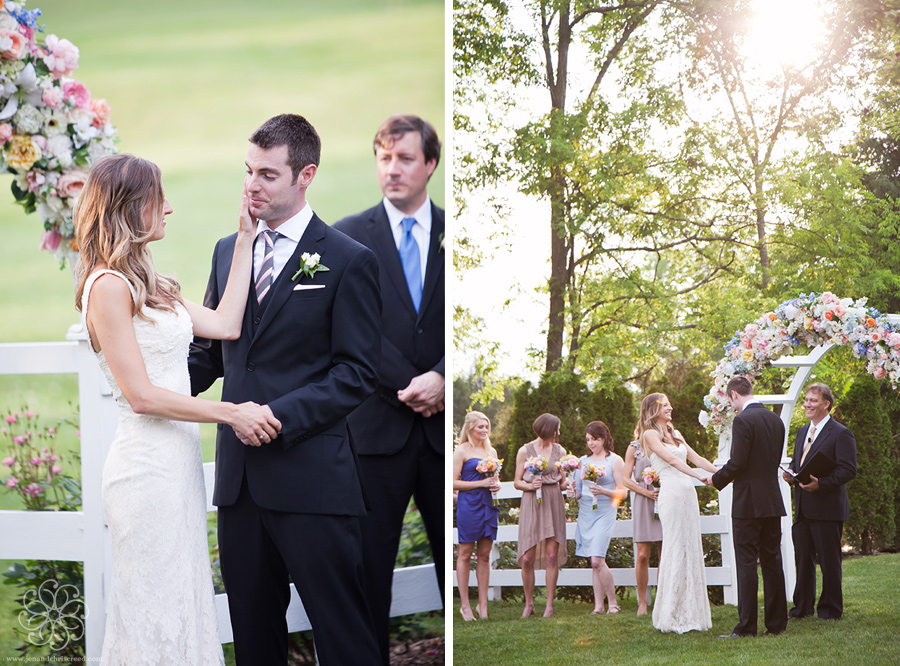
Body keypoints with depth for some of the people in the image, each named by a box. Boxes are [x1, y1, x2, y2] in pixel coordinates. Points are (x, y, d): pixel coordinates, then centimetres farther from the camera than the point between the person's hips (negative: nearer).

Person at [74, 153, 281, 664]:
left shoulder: (151, 286, 14)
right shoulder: (109, 286, -14)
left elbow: (225, 325, 10)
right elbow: (142, 395, -17)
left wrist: (245, 239, 13)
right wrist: (232, 413, -14)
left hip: (179, 459, 9)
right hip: (147, 465, -9)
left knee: (185, 599, 12)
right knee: (156, 608, -1)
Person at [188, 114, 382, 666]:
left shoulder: (349, 261, -5)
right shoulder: (228, 251, 14)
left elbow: (358, 372, -8)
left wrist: (281, 416, -18)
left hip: (312, 476, -6)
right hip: (240, 475, 6)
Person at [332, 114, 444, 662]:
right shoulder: (350, 236, 3)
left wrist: (441, 379, -16)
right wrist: (411, 385, -13)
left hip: (444, 426, 2)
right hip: (380, 426, -2)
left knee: (455, 555, 8)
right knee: (370, 561, 3)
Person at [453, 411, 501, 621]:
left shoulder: (492, 451, 15)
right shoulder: (462, 451, -4)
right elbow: (453, 482, -9)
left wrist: (497, 484, 1)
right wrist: (481, 483, -15)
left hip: (488, 505, 6)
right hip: (468, 505, -6)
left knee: (484, 555, 6)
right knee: (465, 554, -1)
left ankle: (483, 604, 11)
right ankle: (464, 605, 3)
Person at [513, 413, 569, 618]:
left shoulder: (559, 451, 9)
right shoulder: (525, 451, 2)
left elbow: (564, 480, 12)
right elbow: (517, 482, 4)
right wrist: (530, 486, -16)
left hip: (553, 503, 2)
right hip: (531, 503, -2)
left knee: (552, 556, -5)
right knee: (527, 558, -6)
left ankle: (550, 604, 1)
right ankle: (529, 603, 9)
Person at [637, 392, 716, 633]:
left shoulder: (675, 434, 22)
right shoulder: (650, 435, -2)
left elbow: (696, 458, 18)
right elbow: (671, 460, -13)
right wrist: (699, 476, -22)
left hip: (688, 494, 7)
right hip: (671, 494, -7)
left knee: (691, 548, 5)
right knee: (675, 549, -8)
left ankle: (689, 612, 8)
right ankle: (672, 616, -5)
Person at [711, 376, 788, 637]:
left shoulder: (743, 421, -14)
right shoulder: (775, 420, 10)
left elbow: (737, 462, -18)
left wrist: (717, 479, 0)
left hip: (748, 502, -7)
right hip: (773, 500, 7)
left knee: (746, 564, -4)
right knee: (772, 562, 11)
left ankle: (746, 626, -5)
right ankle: (777, 622, 13)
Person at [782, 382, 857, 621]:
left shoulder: (841, 434, -8)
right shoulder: (802, 432, 17)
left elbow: (848, 469, -14)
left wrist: (821, 484, -24)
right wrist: (790, 474, 2)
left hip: (827, 509, -7)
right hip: (803, 509, 7)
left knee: (829, 560, 0)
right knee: (803, 559, 11)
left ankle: (830, 609, 9)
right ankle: (803, 607, 20)